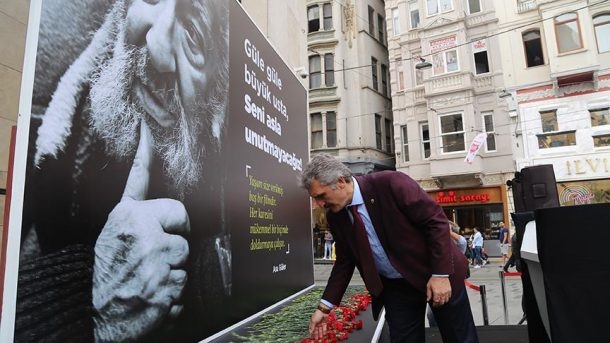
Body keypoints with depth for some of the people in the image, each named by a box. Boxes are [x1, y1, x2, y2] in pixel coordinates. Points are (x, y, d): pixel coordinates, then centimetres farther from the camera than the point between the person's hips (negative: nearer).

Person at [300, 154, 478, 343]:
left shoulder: (390, 183, -24)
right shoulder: (334, 216, -5)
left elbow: (436, 220, -18)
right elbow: (344, 261, 5)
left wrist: (441, 273, -21)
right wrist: (325, 306, 1)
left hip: (436, 276, -4)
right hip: (394, 287, 4)